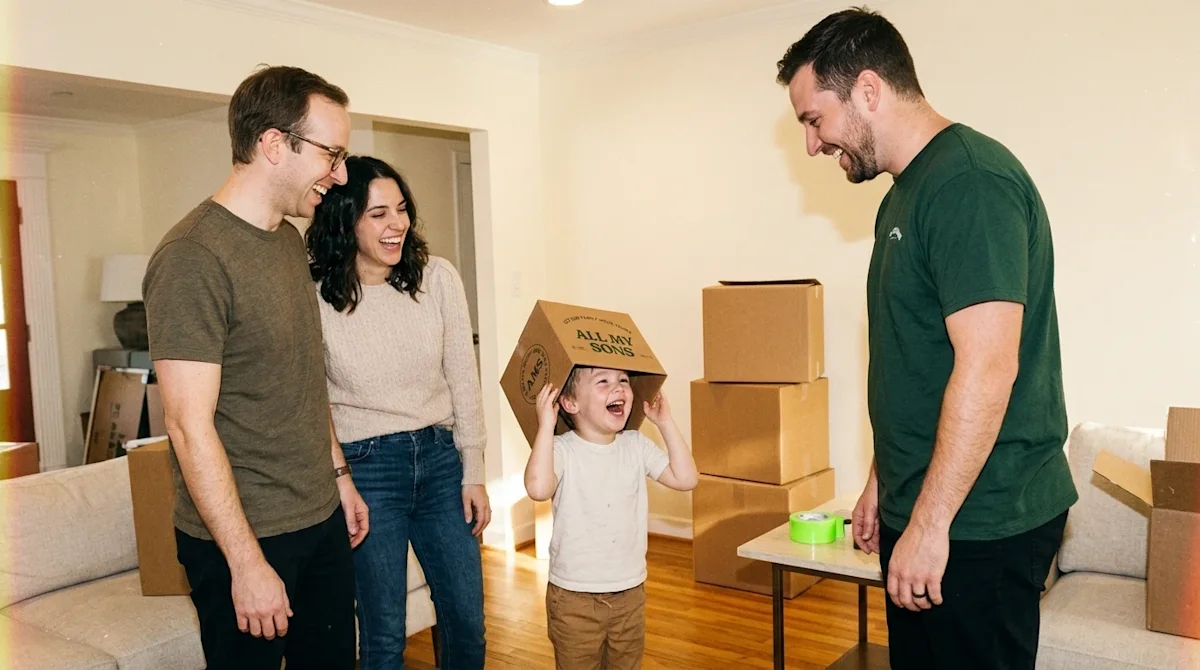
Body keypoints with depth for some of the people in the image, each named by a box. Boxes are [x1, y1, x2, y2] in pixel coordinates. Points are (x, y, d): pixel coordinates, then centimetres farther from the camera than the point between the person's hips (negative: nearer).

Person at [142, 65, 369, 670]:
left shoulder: (290, 239, 8)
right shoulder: (193, 257, -19)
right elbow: (190, 426, -21)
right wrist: (247, 563, -19)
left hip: (320, 518, 8)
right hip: (243, 536, -8)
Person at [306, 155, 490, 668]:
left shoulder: (437, 278, -3)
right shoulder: (316, 296, -10)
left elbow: (463, 379, 1)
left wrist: (473, 474, 2)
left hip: (440, 457, 3)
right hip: (365, 467, -2)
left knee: (467, 621, 11)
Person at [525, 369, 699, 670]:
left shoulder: (636, 446, 0)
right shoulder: (562, 450, -16)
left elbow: (686, 478, -5)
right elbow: (538, 488, -35)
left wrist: (666, 423, -5)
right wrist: (545, 426, -31)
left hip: (630, 592, 5)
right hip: (574, 598, -4)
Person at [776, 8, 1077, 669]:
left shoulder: (969, 182, -18)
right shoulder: (907, 192, 12)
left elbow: (987, 366, -25)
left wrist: (928, 523, -20)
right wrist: (883, 482, 20)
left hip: (979, 521, -9)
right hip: (918, 510, 9)